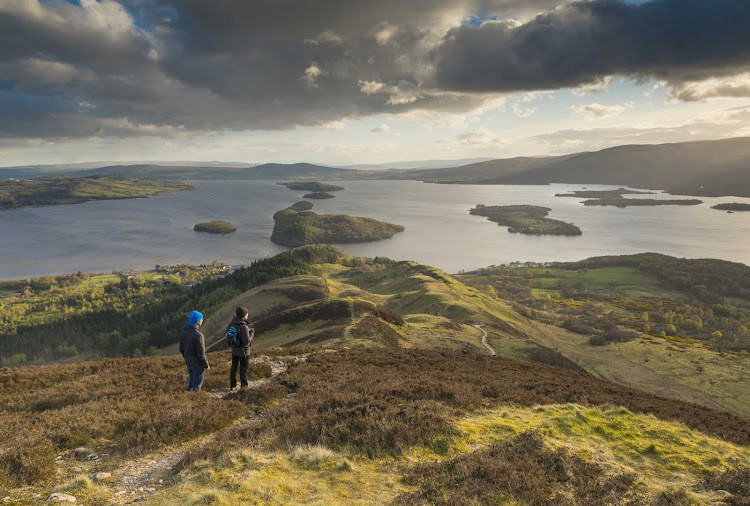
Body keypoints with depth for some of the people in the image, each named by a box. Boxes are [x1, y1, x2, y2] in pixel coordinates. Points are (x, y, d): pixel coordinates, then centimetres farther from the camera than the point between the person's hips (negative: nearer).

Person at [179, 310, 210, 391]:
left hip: (188, 361, 7)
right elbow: (201, 354, -24)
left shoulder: (183, 332, -7)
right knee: (197, 384, 10)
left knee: (191, 379, 25)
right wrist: (206, 365, -10)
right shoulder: (198, 335, -30)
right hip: (198, 363, -7)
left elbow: (181, 348, 5)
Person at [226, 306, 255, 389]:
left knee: (234, 367, 22)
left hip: (234, 350, 6)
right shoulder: (244, 327, -30)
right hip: (243, 351, -6)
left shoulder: (232, 323, -8)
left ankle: (233, 385, 35)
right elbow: (247, 341, -30)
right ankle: (244, 386, 25)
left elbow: (228, 332, 9)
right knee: (243, 369, 11)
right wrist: (251, 333, -13)